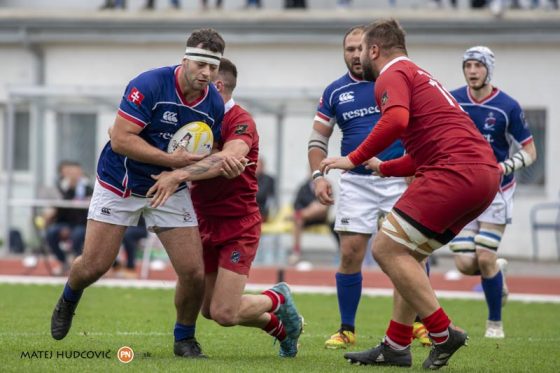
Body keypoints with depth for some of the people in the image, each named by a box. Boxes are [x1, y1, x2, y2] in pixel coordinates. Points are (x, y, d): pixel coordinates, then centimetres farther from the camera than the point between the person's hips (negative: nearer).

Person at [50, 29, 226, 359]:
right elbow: (120, 140, -27)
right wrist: (171, 159, -31)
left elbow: (207, 157, 5)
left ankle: (185, 339, 16)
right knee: (93, 267, -1)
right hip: (119, 184, -3)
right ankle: (68, 301, 36)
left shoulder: (215, 105, -8)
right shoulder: (149, 85, -25)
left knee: (194, 272, -9)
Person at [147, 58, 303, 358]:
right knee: (210, 310, 10)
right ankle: (281, 329, 32)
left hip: (238, 228, -8)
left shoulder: (240, 121, -16)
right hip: (207, 228, 8)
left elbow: (228, 159, -36)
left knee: (225, 314, -14)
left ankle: (278, 299, 17)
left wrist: (178, 175, -47)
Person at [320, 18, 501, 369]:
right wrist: (383, 168, 45)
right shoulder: (419, 75, 30)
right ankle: (396, 346, 15)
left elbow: (396, 119, -22)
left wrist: (355, 158, -14)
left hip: (455, 170, -10)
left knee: (386, 248, -7)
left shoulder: (392, 75, 0)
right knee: (407, 253, 18)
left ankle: (443, 333, -9)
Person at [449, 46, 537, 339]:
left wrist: (506, 167, -22)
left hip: (496, 191, -3)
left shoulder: (508, 107, -10)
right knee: (465, 264, -7)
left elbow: (530, 152, -6)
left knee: (484, 259, -10)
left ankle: (495, 323, 10)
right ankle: (498, 270, 29)